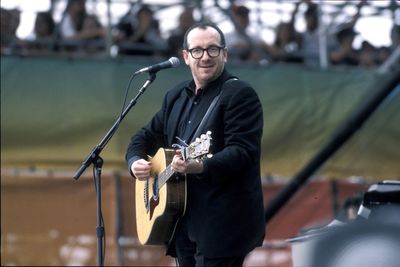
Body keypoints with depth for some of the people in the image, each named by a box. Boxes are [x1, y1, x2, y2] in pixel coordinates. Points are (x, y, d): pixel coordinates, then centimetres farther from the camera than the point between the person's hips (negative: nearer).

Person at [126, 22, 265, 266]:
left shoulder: (240, 94, -9)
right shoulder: (176, 96, 16)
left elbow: (242, 152, -19)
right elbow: (148, 136, 24)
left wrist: (201, 167, -35)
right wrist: (136, 161, 2)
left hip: (224, 224, -8)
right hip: (184, 222, 8)